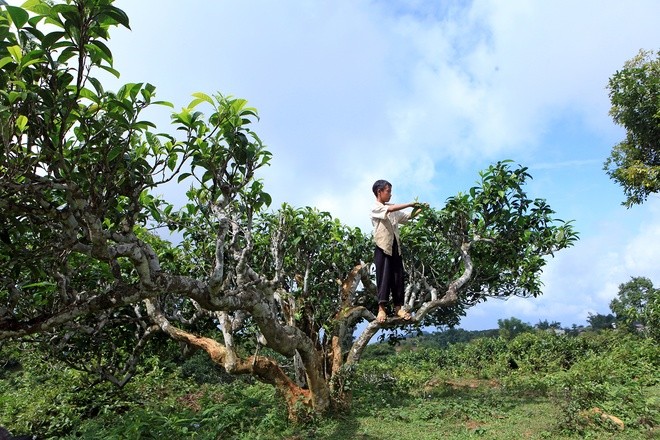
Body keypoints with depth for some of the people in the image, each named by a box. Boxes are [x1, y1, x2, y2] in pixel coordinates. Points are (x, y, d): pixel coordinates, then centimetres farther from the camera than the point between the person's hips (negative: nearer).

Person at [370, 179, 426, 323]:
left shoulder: (394, 210, 13)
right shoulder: (375, 208, -9)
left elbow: (408, 216, 16)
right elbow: (390, 209, -26)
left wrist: (420, 209, 0)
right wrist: (410, 204, -23)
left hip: (395, 247, 6)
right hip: (383, 247, -6)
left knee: (398, 277, 6)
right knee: (383, 278, -4)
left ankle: (398, 306, 12)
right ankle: (382, 308, 2)